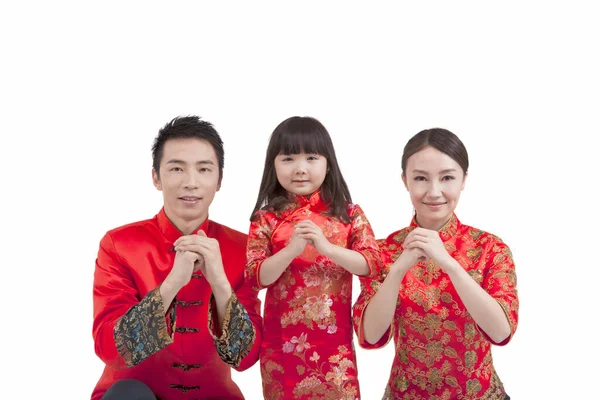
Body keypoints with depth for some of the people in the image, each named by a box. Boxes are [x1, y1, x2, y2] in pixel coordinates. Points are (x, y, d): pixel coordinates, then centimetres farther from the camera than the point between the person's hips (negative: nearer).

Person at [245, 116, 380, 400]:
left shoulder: (349, 214, 1)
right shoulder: (266, 219, -1)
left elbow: (372, 264, -8)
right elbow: (255, 278, -7)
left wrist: (327, 247, -22)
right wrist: (291, 250, -22)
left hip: (334, 339, 0)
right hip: (282, 339, 0)